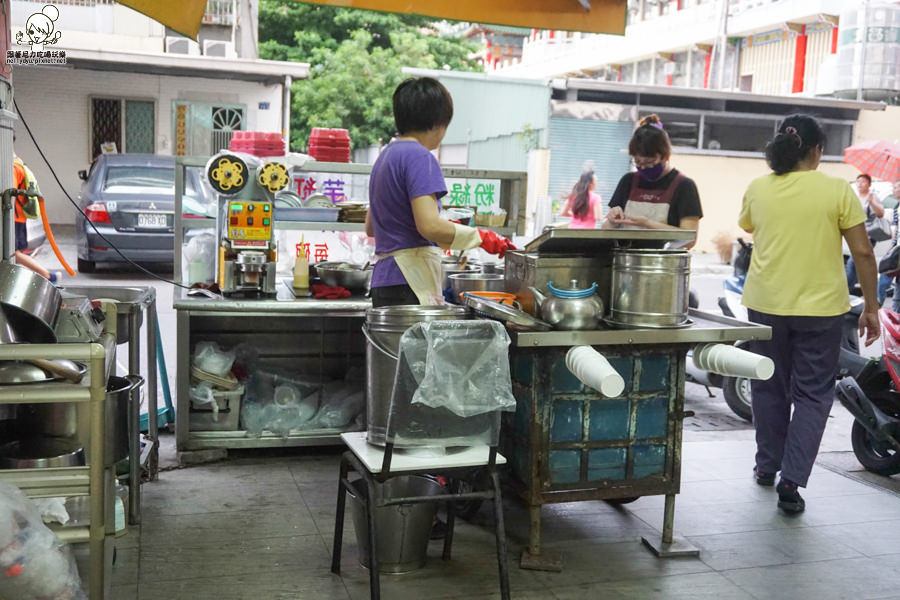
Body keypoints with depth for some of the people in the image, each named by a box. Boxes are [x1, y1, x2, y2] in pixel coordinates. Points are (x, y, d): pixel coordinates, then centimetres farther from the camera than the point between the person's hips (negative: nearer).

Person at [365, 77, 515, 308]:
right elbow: (430, 225, -21)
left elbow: (371, 226, 26)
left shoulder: (385, 156, 19)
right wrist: (481, 237, -9)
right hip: (409, 282, -9)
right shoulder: (419, 157, -9)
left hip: (384, 279, 9)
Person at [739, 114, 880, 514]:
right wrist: (870, 306, 0)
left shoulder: (757, 189, -1)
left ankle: (767, 466, 31)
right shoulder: (837, 190, -8)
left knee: (769, 387, 18)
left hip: (766, 304, 3)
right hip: (820, 306, -2)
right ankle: (791, 480, -1)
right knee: (812, 393, 7)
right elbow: (862, 251, -8)